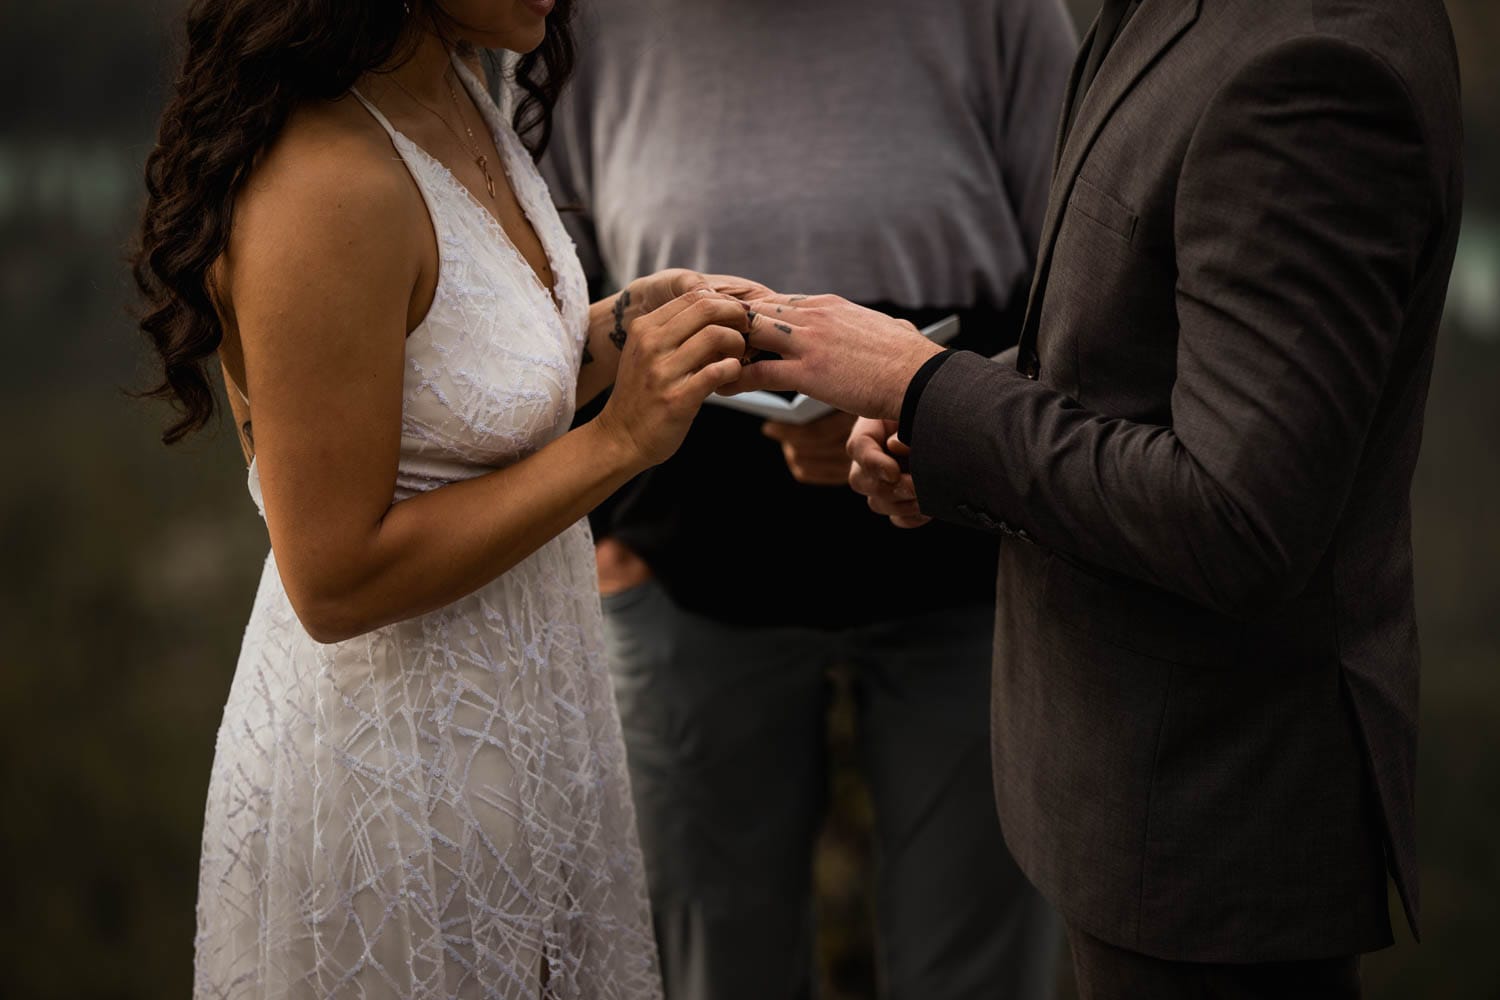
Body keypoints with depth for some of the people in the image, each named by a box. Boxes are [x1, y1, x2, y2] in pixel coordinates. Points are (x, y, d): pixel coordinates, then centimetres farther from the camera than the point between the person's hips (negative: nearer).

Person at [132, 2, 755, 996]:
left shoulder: (447, 84, -2)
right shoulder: (324, 188, -28)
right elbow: (336, 583, -24)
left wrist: (618, 333, -6)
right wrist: (621, 440, -23)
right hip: (404, 755, -8)